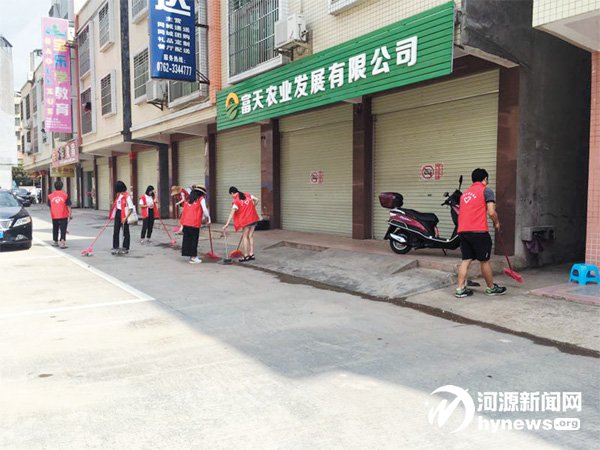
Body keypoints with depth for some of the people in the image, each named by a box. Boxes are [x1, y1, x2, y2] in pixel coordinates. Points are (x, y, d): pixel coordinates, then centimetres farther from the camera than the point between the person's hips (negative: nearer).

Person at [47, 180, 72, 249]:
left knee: (55, 229, 18)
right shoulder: (65, 195, -5)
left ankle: (55, 241, 31)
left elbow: (50, 207, 10)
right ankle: (62, 242, -17)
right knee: (63, 229, -5)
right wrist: (70, 214, 1)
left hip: (54, 216, 4)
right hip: (63, 216, -3)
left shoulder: (50, 196, 5)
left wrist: (51, 214, 20)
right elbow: (68, 206, -5)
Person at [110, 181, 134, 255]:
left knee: (125, 232, 5)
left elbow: (131, 208, -20)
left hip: (124, 215, -7)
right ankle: (115, 247, 12)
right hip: (118, 214, 7)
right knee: (116, 231, 6)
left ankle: (125, 248, 14)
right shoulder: (119, 195, 8)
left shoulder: (127, 196, -17)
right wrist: (113, 214, 17)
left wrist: (125, 218, -23)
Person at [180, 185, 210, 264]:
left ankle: (191, 255, 19)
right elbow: (205, 210, -11)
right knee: (194, 240, 3)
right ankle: (193, 257, 7)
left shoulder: (189, 199, 17)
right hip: (194, 223, -6)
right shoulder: (201, 199, -1)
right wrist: (208, 219, 4)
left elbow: (184, 211, 17)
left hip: (185, 222, 6)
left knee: (187, 239, 10)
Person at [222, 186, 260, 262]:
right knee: (250, 236, 11)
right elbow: (256, 200, 9)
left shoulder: (235, 201, -10)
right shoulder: (248, 195, 7)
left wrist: (227, 224, -20)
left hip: (246, 220, -6)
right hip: (253, 218, 6)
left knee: (245, 237, 4)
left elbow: (232, 214, -17)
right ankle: (251, 254, 13)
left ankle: (246, 256, 5)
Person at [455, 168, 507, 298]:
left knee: (466, 260, 9)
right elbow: (491, 212, -8)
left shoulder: (465, 193, 21)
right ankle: (491, 288, 22)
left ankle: (460, 289, 5)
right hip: (478, 231, -6)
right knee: (485, 260, 7)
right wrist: (496, 223, 8)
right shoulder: (486, 191, 0)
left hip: (462, 230, 6)